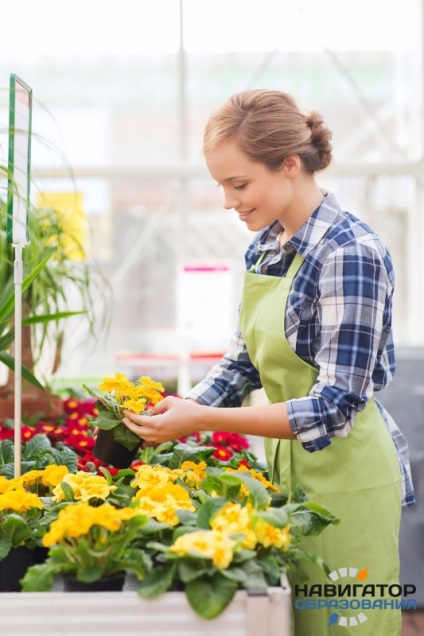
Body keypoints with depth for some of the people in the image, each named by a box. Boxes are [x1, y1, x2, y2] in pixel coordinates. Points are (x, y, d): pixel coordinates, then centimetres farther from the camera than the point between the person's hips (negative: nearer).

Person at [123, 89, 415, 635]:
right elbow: (244, 359, 13)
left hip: (345, 475, -8)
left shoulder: (349, 254, -21)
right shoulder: (265, 245, 5)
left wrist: (204, 419, -26)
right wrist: (178, 414, -2)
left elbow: (336, 406, -23)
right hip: (289, 466, 8)